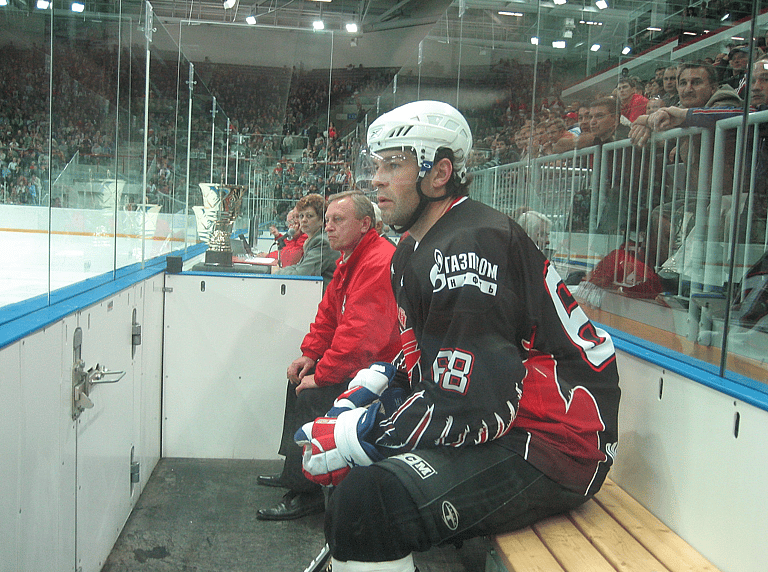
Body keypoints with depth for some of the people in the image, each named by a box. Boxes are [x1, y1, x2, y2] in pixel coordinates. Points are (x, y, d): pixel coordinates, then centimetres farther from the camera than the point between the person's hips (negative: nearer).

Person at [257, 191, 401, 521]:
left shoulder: (379, 263, -24)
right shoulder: (349, 260, 12)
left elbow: (359, 332, -30)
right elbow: (329, 314, 18)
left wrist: (322, 374, -23)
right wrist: (310, 355, 5)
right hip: (357, 365, 11)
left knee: (312, 397, -20)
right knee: (300, 381, 14)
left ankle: (306, 491, -6)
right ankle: (294, 471, 25)